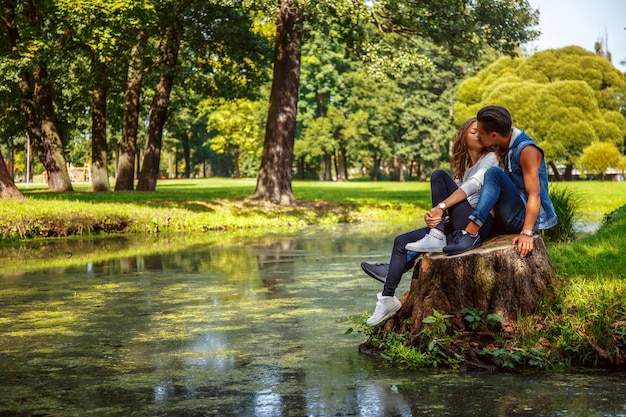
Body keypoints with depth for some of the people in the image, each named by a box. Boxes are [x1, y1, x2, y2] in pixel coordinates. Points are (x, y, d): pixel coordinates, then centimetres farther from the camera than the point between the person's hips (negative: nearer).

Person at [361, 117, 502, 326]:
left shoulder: (490, 158, 3)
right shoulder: (463, 167, 24)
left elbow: (473, 185, -17)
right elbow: (452, 205, 11)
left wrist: (440, 207, -25)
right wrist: (433, 215, -11)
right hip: (458, 224, 8)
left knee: (439, 176, -20)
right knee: (402, 242, -1)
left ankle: (437, 238, -23)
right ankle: (388, 298, -4)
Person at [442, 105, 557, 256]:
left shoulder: (526, 150, -16)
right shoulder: (508, 148, 10)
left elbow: (534, 194, -24)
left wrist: (527, 233, -35)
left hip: (528, 217, -10)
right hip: (514, 219, 10)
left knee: (494, 174, -27)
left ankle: (471, 233, -33)